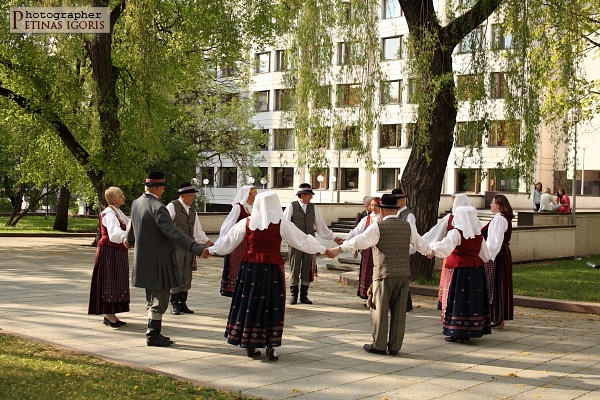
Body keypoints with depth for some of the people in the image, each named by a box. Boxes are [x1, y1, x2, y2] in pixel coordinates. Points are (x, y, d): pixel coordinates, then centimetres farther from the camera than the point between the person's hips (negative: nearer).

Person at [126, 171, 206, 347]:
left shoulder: (136, 204, 7)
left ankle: (153, 333, 26)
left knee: (153, 299, 18)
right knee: (159, 300, 0)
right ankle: (153, 335, 5)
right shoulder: (157, 207, -21)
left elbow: (131, 231, 23)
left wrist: (130, 242, 46)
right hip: (158, 260, -9)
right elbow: (174, 233, -29)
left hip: (144, 258, 9)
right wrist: (197, 248, -32)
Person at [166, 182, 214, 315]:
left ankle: (182, 303, 19)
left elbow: (197, 231, 16)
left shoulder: (192, 211, 15)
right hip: (175, 247, -6)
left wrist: (207, 241, 4)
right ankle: (174, 304, 8)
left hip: (189, 248, 6)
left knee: (186, 278, 9)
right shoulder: (172, 207, -7)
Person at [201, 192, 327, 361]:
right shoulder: (281, 224, -5)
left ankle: (249, 345, 15)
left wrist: (211, 250, 23)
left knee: (249, 303, 10)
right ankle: (270, 346, 6)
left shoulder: (246, 223, 1)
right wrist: (322, 249, 13)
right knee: (270, 305, 5)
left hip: (249, 267, 2)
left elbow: (228, 240, 9)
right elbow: (302, 240, 0)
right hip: (272, 269, -2)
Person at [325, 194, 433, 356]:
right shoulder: (407, 227, 8)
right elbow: (420, 243, 21)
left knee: (380, 310, 4)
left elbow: (359, 241, -17)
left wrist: (339, 249, -19)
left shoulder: (378, 227, -7)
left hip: (384, 274, -4)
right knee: (399, 311, 8)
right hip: (404, 274, 5)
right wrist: (430, 251, 41)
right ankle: (394, 346, 13)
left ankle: (379, 345, 9)